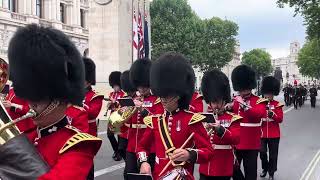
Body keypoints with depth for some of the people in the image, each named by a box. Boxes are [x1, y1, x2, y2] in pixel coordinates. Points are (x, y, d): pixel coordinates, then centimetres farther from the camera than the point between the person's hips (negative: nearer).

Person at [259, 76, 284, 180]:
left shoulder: (277, 105, -1)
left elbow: (280, 119, -8)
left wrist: (272, 114, -25)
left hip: (274, 134, -1)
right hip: (262, 133, 1)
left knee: (273, 154, 5)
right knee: (262, 152, 1)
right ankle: (265, 168, 26)